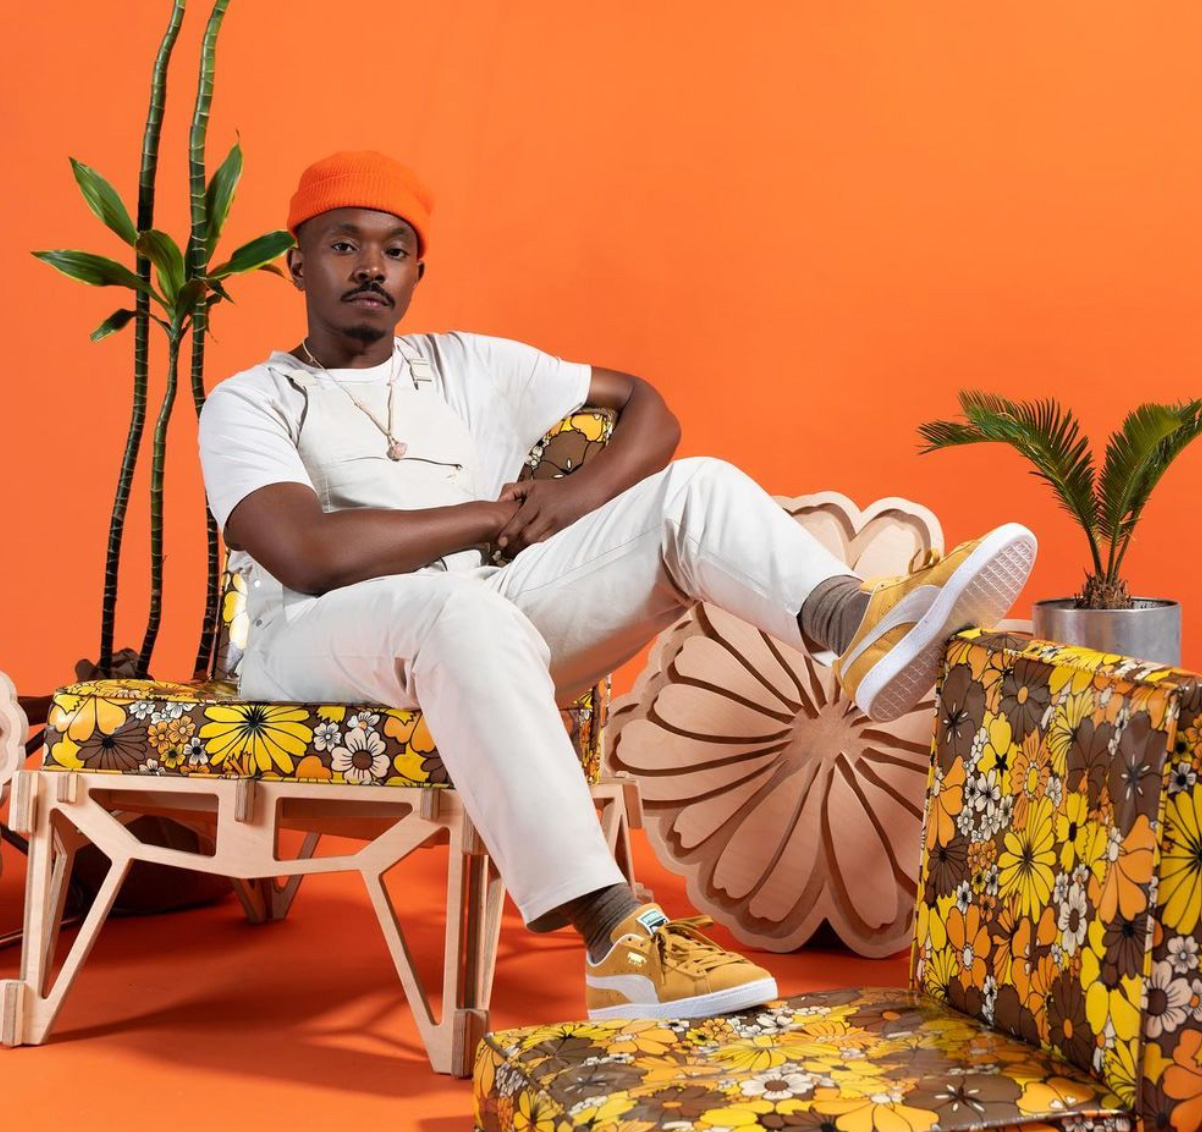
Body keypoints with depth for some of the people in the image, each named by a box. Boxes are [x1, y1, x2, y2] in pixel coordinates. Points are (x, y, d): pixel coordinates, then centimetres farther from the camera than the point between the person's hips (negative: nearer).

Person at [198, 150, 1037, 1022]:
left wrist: (581, 493, -1)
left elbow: (648, 409, 20)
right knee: (462, 606, -41)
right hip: (319, 652, -4)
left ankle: (861, 629, -45)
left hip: (483, 619, 5)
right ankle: (615, 938, -49)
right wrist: (491, 514, -5)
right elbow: (313, 556, -13)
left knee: (695, 488, -13)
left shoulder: (466, 366, 20)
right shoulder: (250, 402, 6)